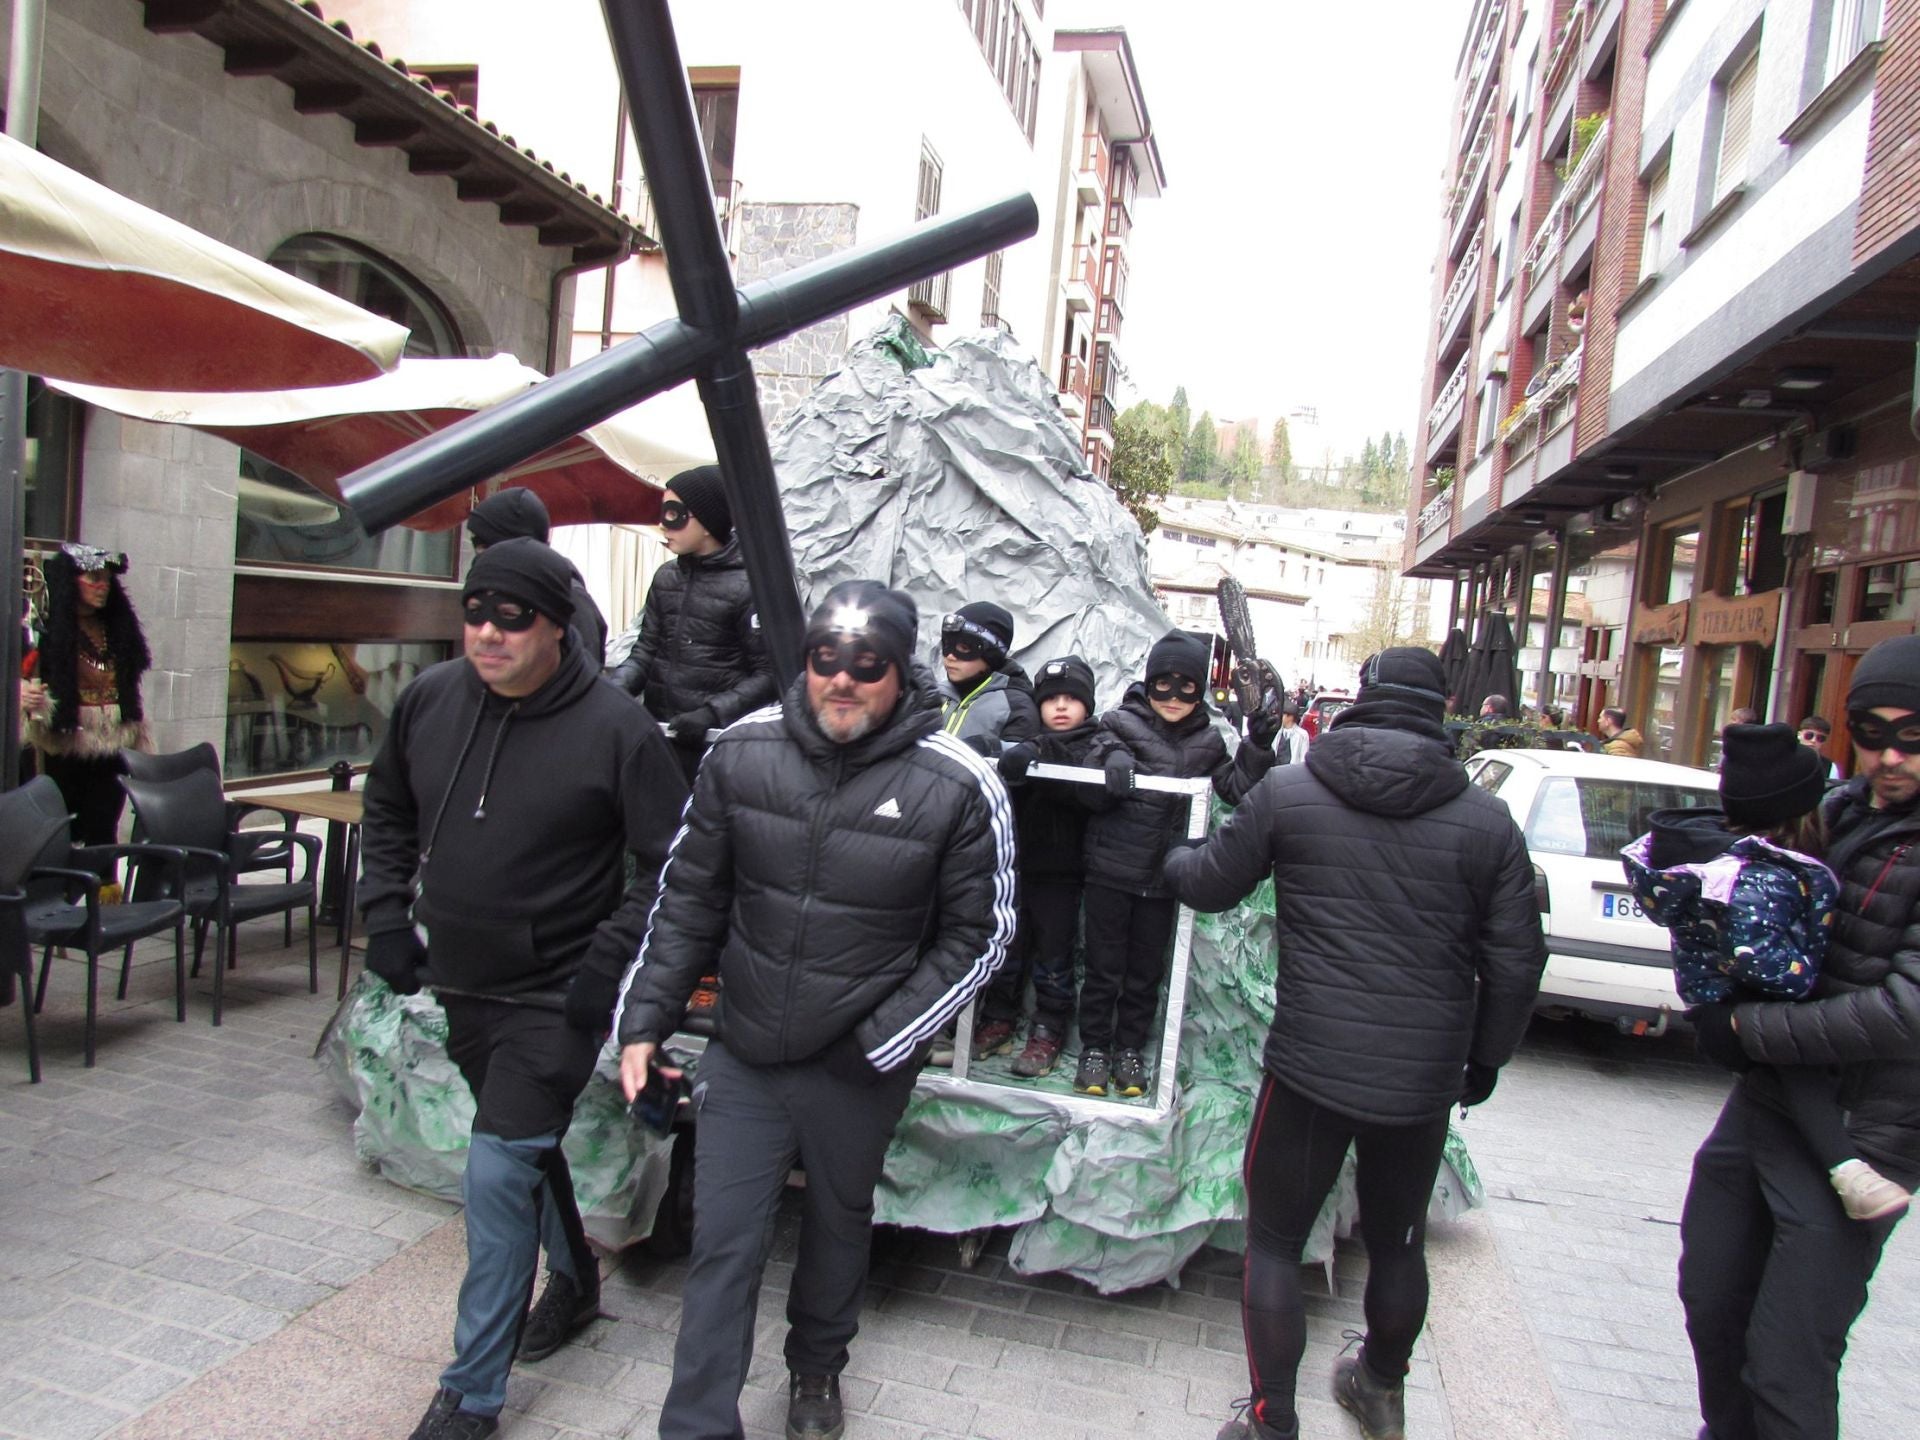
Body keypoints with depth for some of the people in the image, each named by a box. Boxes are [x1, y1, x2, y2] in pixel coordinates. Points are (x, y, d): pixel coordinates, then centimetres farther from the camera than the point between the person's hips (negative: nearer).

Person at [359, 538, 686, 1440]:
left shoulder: (615, 729, -18)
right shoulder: (428, 700, -2)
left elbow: (670, 864, -14)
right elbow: (388, 811, 15)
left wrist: (608, 962, -19)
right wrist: (387, 913, 7)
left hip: (556, 995, -6)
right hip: (460, 984, 6)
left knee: (501, 1168, -9)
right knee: (525, 1145, 22)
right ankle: (574, 1280, 47)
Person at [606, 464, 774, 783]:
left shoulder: (748, 585, -10)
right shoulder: (666, 577, 10)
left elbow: (767, 674, -11)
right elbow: (646, 648, 15)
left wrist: (712, 714, -20)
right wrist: (617, 688, -3)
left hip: (712, 745, -6)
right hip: (656, 734, 6)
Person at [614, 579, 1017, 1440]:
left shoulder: (959, 786, -17)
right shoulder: (742, 751, -8)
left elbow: (980, 935, -8)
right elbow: (690, 896, 3)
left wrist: (879, 1042, -12)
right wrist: (645, 1021, 0)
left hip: (860, 1069, -1)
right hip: (744, 1053, 1)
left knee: (837, 1224, 21)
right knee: (722, 1242, 7)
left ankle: (816, 1369, 49)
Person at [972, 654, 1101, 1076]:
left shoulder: (1093, 748, -3)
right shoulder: (1026, 742, 7)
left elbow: (1085, 791, -24)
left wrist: (1037, 759, -38)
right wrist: (1013, 760, -25)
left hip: (1060, 872, -3)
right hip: (1015, 864, 3)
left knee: (1054, 955, 6)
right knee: (1007, 946, 12)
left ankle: (1049, 1031, 19)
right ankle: (998, 1021, 26)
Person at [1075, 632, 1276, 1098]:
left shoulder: (1206, 741, 6)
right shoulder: (1122, 724, -4)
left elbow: (1237, 790, 5)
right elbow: (1091, 793, -12)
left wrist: (1257, 747, -9)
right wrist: (1111, 770, -35)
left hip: (1164, 876, 3)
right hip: (1111, 868, -3)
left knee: (1146, 970, 14)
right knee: (1104, 966, 7)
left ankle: (1130, 1048, 30)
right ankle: (1094, 1048, 23)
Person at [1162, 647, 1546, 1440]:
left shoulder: (1286, 791, -7)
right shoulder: (1486, 818, -2)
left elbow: (1210, 885, 4)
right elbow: (1516, 959, 2)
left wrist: (1174, 860, 27)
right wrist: (1486, 1056, 17)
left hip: (1311, 1063, -3)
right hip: (1425, 1076, 3)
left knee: (1274, 1240, 12)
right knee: (1398, 1241, 23)